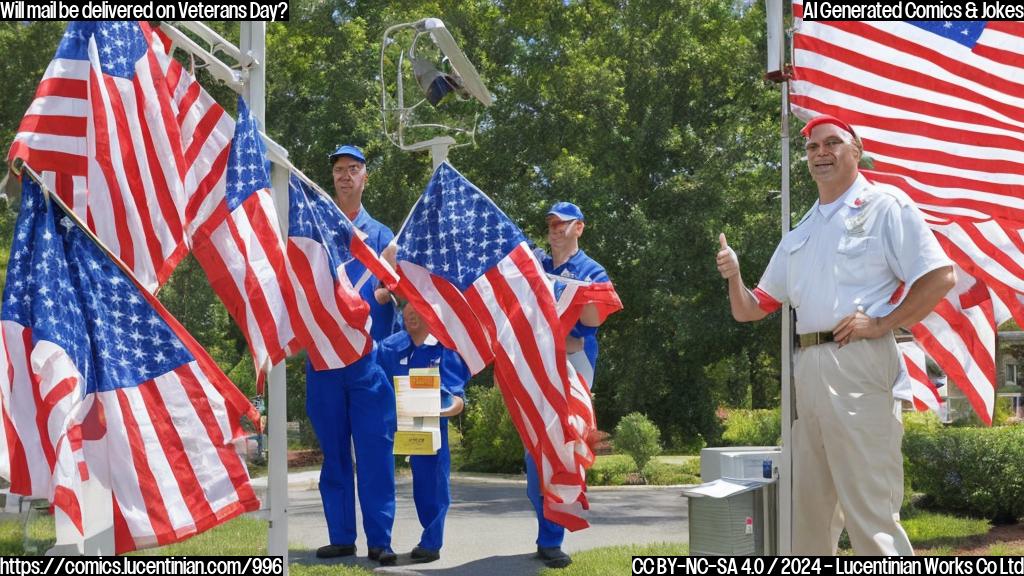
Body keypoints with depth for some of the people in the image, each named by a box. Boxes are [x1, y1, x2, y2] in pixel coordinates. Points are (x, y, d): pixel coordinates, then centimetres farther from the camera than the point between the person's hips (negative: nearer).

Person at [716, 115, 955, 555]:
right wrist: (734, 277, 1)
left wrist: (880, 324, -14)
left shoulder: (885, 206, 2)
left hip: (856, 362, -7)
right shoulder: (799, 235, 22)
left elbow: (940, 277, -7)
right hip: (807, 366, 7)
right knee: (807, 504, 12)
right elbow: (750, 311, 22)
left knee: (868, 504, -11)